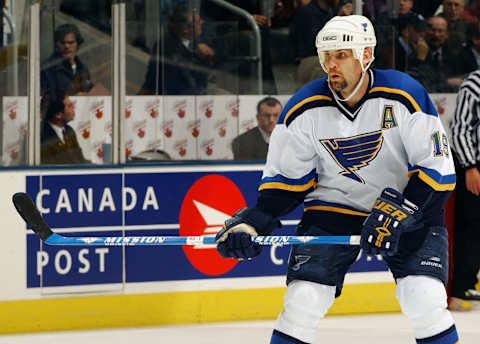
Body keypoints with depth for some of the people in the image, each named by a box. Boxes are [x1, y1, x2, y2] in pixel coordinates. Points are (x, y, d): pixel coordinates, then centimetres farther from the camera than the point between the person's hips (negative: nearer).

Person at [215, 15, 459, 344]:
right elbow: (285, 178, 2)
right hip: (333, 206, 2)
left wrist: (398, 211, -28)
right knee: (302, 302, -11)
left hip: (409, 207, -2)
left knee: (425, 302, -17)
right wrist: (255, 220, -13)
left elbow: (438, 168, -17)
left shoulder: (403, 95, -19)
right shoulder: (305, 108, -10)